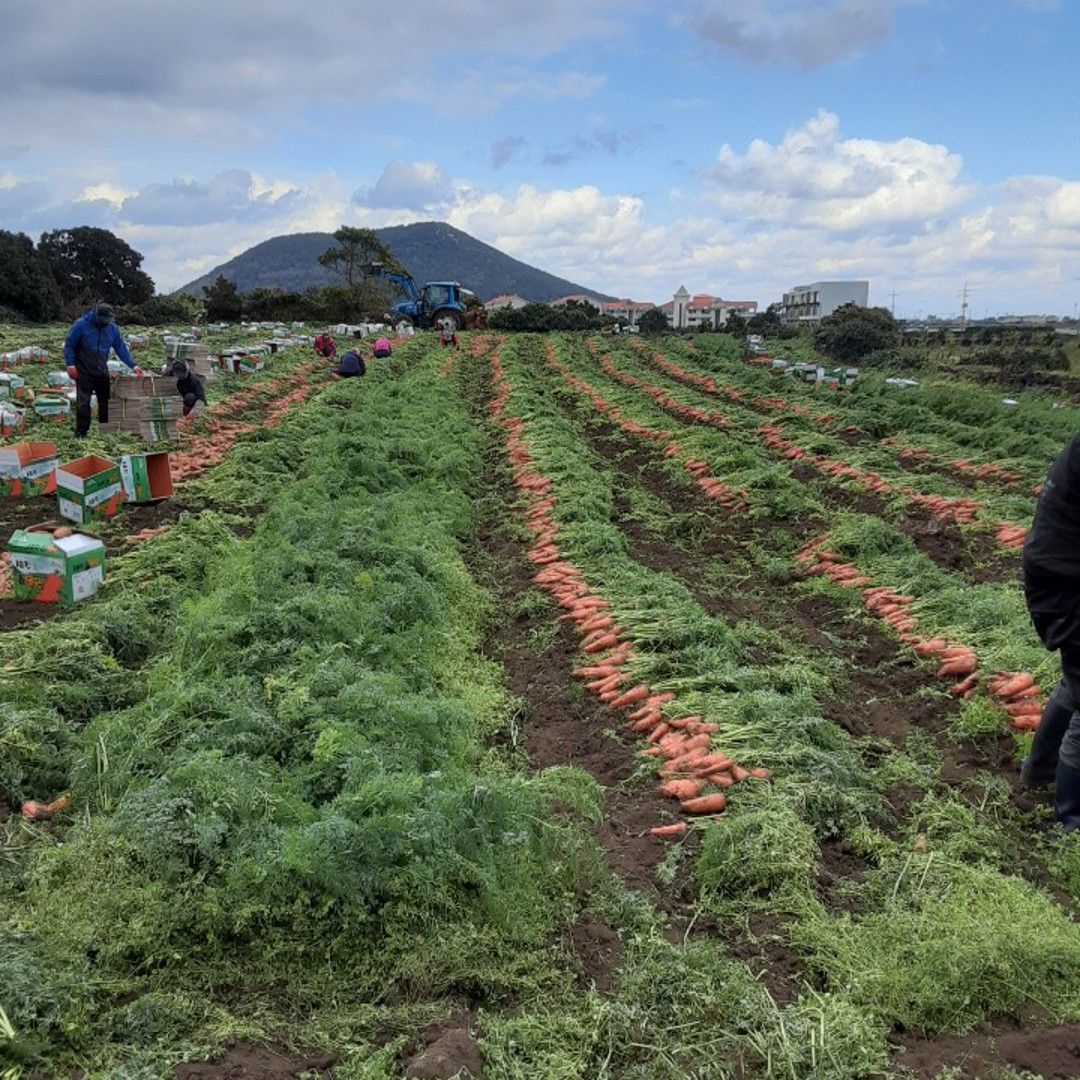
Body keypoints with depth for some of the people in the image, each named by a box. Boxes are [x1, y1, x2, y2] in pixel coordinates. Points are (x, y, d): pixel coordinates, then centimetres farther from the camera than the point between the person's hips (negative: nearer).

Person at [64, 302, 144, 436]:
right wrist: (70, 364, -13)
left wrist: (133, 366, -5)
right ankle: (81, 433, 0)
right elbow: (69, 345, -4)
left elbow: (121, 348, 5)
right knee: (83, 403, -6)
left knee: (105, 401, 8)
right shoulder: (81, 325, -11)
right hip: (84, 372, -4)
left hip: (102, 372, 4)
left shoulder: (112, 328, 1)